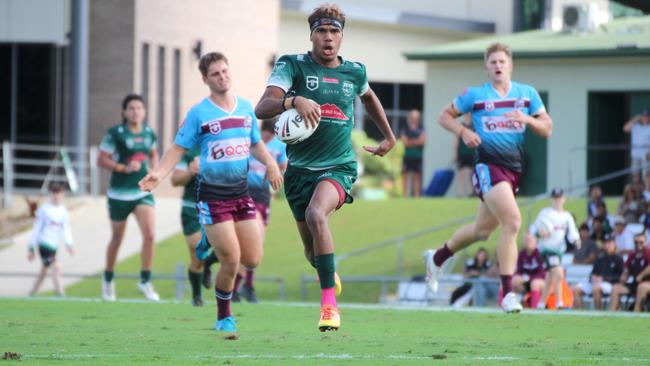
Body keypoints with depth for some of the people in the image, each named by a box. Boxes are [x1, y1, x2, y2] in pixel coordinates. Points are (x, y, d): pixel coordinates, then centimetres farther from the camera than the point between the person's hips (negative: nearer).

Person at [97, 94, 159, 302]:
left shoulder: (149, 134, 4)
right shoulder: (115, 134, -10)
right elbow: (101, 160, -9)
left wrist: (154, 171, 5)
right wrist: (124, 168, -20)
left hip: (143, 192, 3)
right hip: (119, 193, -3)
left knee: (149, 235, -14)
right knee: (117, 239, 10)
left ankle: (145, 281, -2)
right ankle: (108, 281, 31)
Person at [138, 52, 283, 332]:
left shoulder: (246, 108, 7)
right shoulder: (198, 113, -6)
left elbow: (256, 144, 19)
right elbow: (179, 148, -4)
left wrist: (270, 163, -1)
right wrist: (159, 174, -19)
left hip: (241, 191, 5)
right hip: (212, 194, -5)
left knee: (253, 260, 0)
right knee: (231, 261, -10)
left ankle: (214, 249, 31)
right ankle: (224, 318, 11)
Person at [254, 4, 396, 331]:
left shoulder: (355, 72, 4)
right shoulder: (292, 65, -5)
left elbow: (369, 97, 29)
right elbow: (262, 108, -20)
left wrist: (389, 137, 32)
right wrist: (293, 100, -38)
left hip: (339, 166, -1)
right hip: (299, 167, 1)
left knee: (316, 214, -32)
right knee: (312, 250, 11)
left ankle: (329, 302, -30)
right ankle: (330, 276, 50)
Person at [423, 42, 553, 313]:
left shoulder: (528, 94, 8)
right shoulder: (474, 95, 0)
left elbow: (547, 129, 7)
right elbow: (445, 116, 10)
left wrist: (527, 119, -13)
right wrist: (463, 132, -9)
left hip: (515, 169, 6)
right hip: (488, 166, -5)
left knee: (482, 230, 18)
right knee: (512, 222, -23)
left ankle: (437, 258, 43)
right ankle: (507, 293, -20)